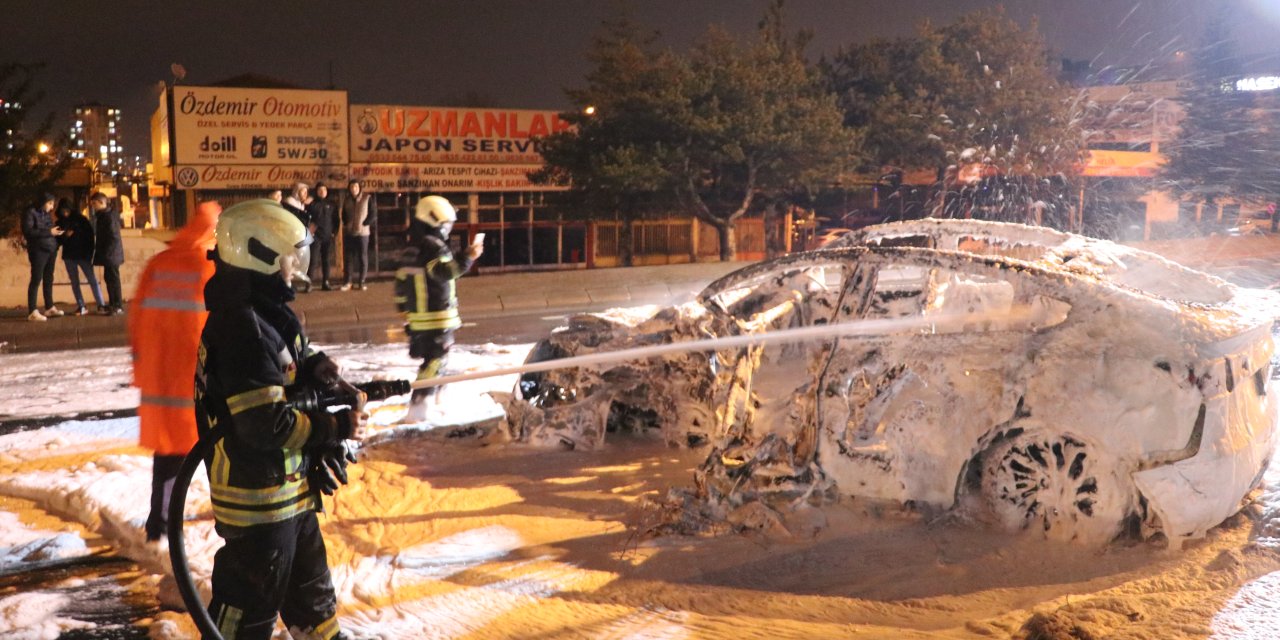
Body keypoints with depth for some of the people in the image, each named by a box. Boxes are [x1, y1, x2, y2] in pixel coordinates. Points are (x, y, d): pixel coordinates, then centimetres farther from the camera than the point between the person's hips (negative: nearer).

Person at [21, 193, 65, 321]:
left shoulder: (47, 214, 16)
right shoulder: (30, 213, -5)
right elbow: (27, 231, -15)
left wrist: (56, 232, -1)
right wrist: (49, 232, -19)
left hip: (51, 250, 7)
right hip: (39, 251, -7)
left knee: (48, 279, 11)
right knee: (36, 280, -7)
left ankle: (49, 308, 18)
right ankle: (32, 312, -8)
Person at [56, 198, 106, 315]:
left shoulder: (80, 219, -1)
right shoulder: (60, 223, 7)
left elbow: (90, 235, -2)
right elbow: (58, 240, 7)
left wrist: (90, 251, -8)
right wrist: (65, 236, -14)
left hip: (83, 255, -3)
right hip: (68, 256, 3)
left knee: (92, 279, -8)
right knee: (74, 282, 4)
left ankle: (101, 304, -8)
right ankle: (81, 307, 7)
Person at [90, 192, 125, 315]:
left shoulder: (109, 215, -15)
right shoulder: (103, 215, 15)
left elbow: (113, 236, -20)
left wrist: (106, 252, -20)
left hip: (111, 254, -10)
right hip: (108, 254, 10)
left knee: (112, 278, -6)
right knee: (109, 278, 15)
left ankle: (118, 306, -3)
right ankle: (112, 304, 23)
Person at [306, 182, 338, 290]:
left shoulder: (331, 204, 10)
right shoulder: (312, 204, 3)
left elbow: (336, 219, 13)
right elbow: (306, 218, 3)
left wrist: (333, 232, 4)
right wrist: (309, 229, -7)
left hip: (328, 236, 3)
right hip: (316, 236, -3)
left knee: (326, 260, 7)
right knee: (313, 259, -8)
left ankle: (325, 282, 13)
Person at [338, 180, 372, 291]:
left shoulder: (367, 198, -2)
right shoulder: (346, 199, 10)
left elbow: (372, 215, -3)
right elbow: (343, 214, 18)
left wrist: (363, 224, -11)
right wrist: (346, 224, 2)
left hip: (362, 232, -3)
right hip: (348, 232, 3)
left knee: (362, 257, 0)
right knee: (348, 257, 3)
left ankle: (361, 282, 6)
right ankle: (348, 282, 9)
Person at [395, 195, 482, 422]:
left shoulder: (412, 250, 13)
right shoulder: (434, 247, -15)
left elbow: (401, 283, 19)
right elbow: (445, 272, -32)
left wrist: (406, 311, 28)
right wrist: (469, 258, -33)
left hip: (417, 320, 9)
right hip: (438, 320, -9)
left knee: (431, 362, 21)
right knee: (434, 363, -6)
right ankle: (416, 411, -9)